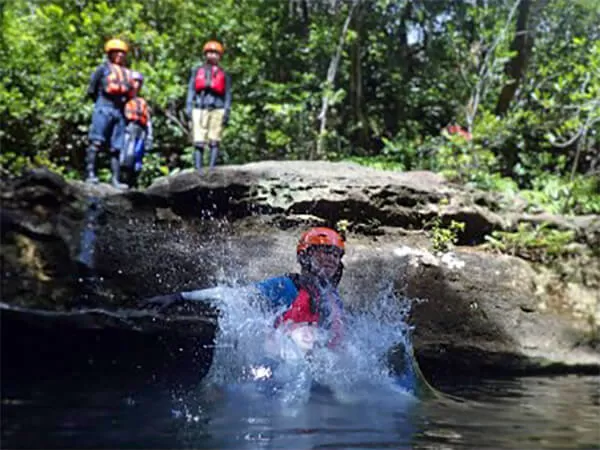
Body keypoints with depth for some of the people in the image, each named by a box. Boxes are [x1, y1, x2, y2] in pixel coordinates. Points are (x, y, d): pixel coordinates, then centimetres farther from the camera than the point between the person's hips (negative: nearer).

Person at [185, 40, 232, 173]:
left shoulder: (223, 74, 17)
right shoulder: (197, 71, 20)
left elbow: (227, 95, 12)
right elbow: (191, 90, 15)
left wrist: (226, 112, 0)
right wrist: (189, 107, 2)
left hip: (217, 110, 0)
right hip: (200, 109, 0)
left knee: (214, 141, -6)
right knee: (199, 142, -7)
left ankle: (212, 167, -6)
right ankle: (198, 169, -9)